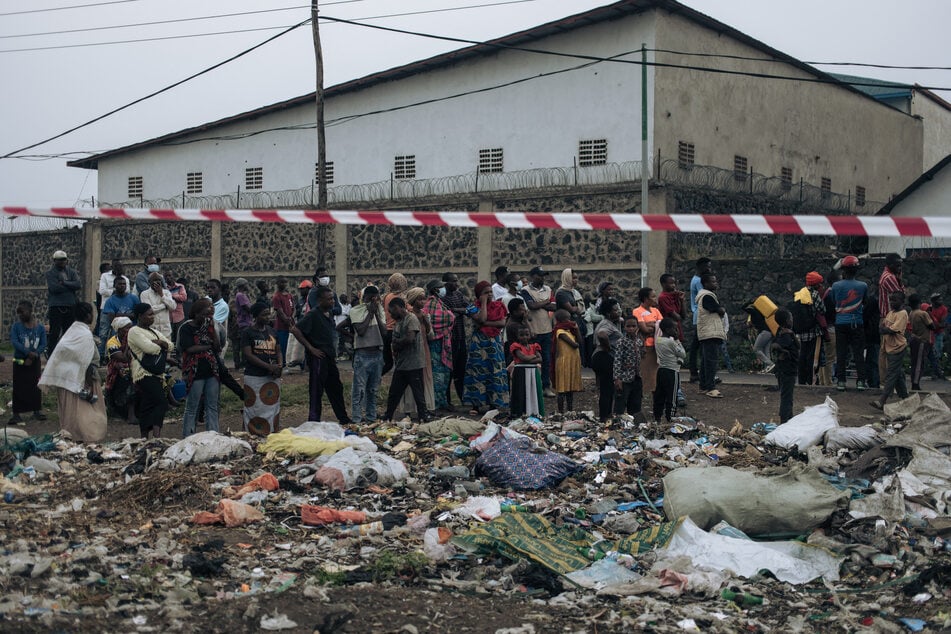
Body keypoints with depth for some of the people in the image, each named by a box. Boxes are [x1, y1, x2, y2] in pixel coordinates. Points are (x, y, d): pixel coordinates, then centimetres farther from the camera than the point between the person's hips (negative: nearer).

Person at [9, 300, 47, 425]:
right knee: (18, 386, 1)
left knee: (35, 385, 6)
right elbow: (14, 342, -15)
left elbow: (43, 344, -6)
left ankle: (37, 411, 17)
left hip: (34, 362, 1)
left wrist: (33, 357, -17)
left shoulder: (40, 327, -3)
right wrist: (29, 353, -24)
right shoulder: (16, 326, -5)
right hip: (19, 361, -1)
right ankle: (16, 414, 6)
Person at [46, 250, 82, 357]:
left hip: (70, 306, 4)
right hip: (56, 307, -4)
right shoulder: (50, 273, 2)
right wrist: (71, 287, -9)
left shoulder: (72, 272, 13)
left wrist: (64, 283, -12)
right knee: (54, 332, -6)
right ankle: (50, 355, -2)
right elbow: (54, 288, -14)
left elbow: (79, 285, -3)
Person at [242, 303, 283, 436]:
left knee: (273, 407, 8)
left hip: (273, 377, 6)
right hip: (254, 376, -6)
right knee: (255, 408, -5)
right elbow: (248, 355, -12)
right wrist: (269, 367, -18)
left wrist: (280, 366, -6)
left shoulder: (272, 331, 13)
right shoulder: (247, 332, -4)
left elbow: (278, 351, 16)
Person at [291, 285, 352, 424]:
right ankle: (314, 422, 5)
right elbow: (295, 329, -21)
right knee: (316, 391, -2)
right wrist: (310, 348, -19)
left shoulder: (329, 313, 10)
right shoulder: (313, 314, -15)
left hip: (329, 357, 9)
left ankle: (343, 419, 25)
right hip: (318, 357, -9)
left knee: (336, 388, 15)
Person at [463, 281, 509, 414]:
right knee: (478, 371, -3)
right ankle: (476, 404, 0)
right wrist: (484, 302, -10)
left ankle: (494, 403, 6)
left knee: (495, 372, 1)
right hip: (479, 342, -2)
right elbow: (481, 319, -19)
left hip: (494, 342, 2)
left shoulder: (497, 306, 7)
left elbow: (502, 322, -6)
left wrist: (485, 324, -12)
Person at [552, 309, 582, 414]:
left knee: (571, 387, 13)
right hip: (564, 361, -8)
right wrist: (576, 344, 2)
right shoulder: (560, 332, -12)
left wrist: (576, 329, 1)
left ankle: (571, 410, 20)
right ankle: (561, 412, 3)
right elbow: (574, 344, -20)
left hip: (573, 362, 8)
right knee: (563, 388, -2)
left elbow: (580, 341, 5)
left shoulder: (569, 330, 13)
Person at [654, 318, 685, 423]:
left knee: (659, 396, 12)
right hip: (672, 372, -8)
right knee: (671, 399, -1)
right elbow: (683, 354, -6)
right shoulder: (671, 342, -17)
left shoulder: (657, 340, 6)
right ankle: (670, 419, 1)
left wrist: (678, 360, 6)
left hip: (660, 370, 8)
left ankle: (656, 418, 16)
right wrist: (678, 340, -3)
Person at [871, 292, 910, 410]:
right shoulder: (890, 312, 13)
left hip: (897, 348, -9)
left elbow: (893, 330, -21)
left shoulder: (902, 314, -13)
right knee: (898, 375, 16)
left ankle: (881, 402, -15)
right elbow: (882, 327, 15)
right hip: (889, 347, 9)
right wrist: (885, 329, -5)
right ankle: (905, 398, 26)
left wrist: (885, 329, -5)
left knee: (891, 375, -10)